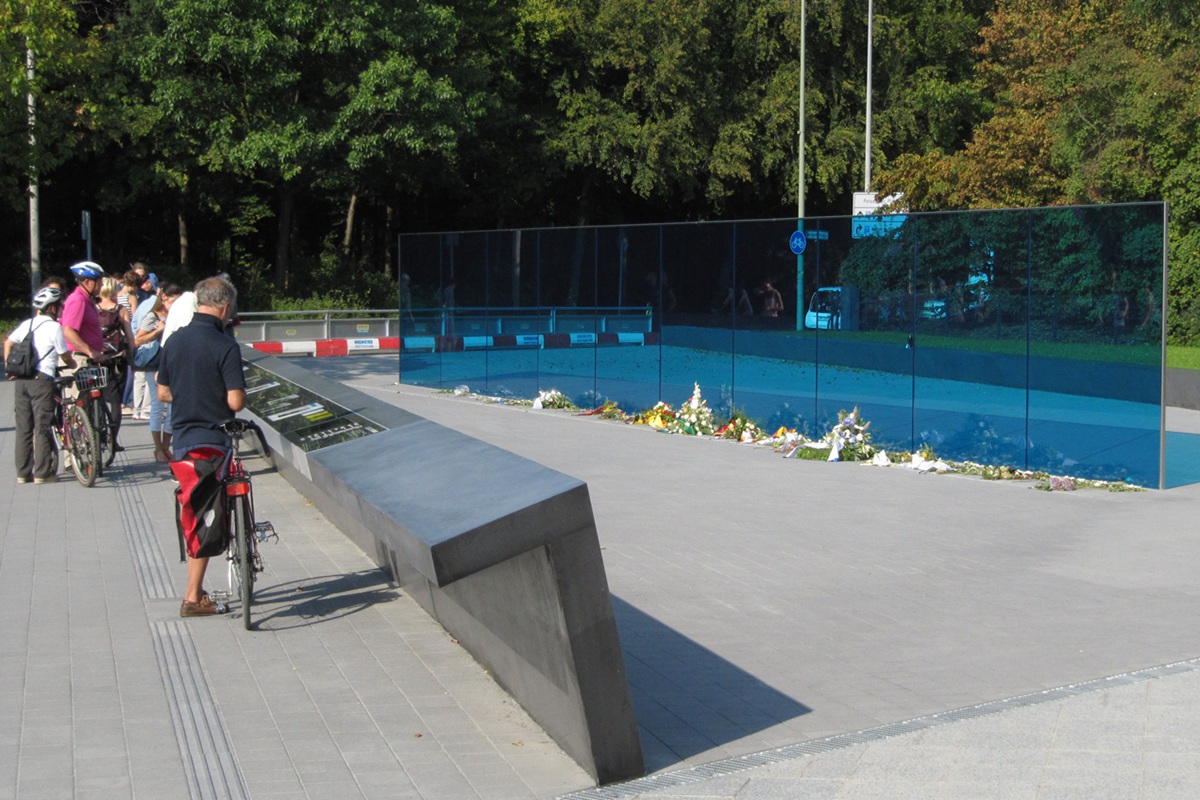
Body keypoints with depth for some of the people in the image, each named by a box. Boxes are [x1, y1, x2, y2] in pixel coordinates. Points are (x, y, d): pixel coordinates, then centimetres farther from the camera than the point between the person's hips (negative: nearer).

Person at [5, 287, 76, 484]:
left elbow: (8, 343, 11)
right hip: (42, 379, -6)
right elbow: (65, 356, -1)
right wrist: (74, 365, 18)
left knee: (23, 428, 10)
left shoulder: (26, 324, 13)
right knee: (42, 428, -2)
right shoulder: (54, 327, -6)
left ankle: (23, 473, 13)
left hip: (21, 379, 6)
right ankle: (42, 473, -2)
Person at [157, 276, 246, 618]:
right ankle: (193, 598, 2)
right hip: (213, 439, -6)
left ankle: (195, 588, 25)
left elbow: (162, 393, 11)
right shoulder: (225, 346, -16)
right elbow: (236, 401, -19)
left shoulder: (174, 341, 4)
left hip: (182, 438, 6)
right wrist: (229, 398, 3)